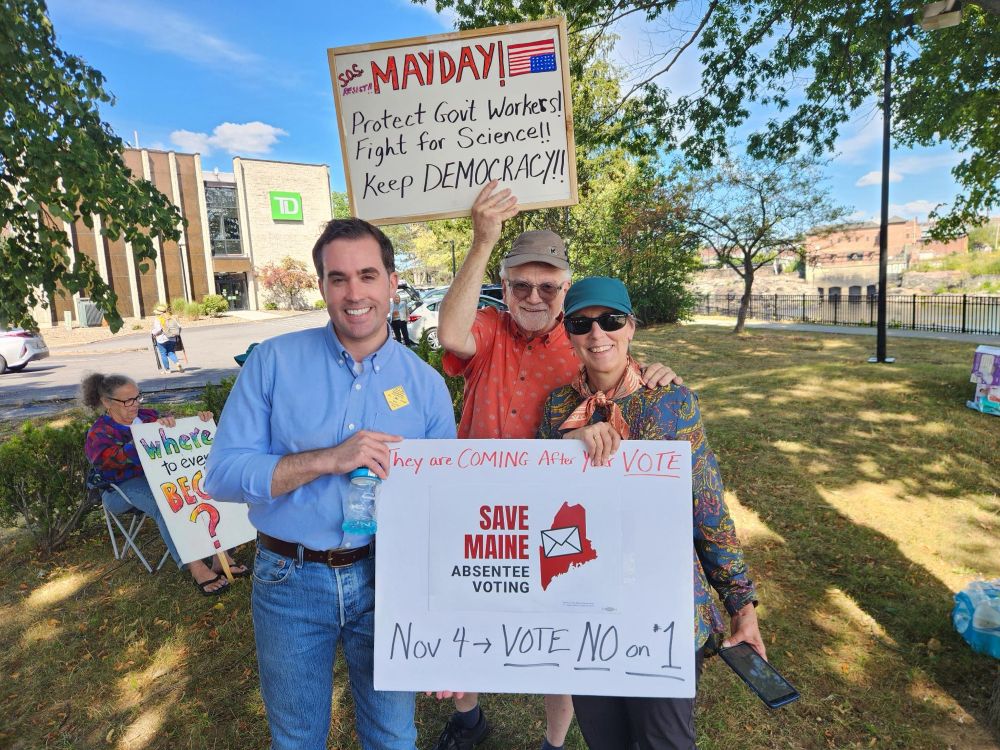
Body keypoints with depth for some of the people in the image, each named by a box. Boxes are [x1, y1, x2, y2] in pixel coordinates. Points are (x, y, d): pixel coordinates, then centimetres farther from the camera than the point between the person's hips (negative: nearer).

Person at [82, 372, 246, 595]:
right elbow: (121, 457, -28)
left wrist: (197, 421, -14)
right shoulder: (98, 434, -6)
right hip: (125, 487, -4)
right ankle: (195, 567, -40)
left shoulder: (147, 416, 9)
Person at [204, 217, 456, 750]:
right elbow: (222, 475, -11)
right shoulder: (273, 361, -8)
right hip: (290, 581, 0)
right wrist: (328, 459, -24)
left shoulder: (427, 385, -5)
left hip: (387, 578, 1)